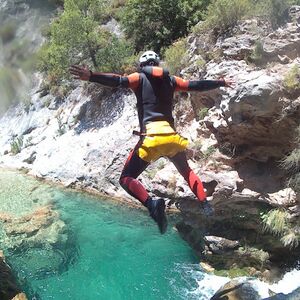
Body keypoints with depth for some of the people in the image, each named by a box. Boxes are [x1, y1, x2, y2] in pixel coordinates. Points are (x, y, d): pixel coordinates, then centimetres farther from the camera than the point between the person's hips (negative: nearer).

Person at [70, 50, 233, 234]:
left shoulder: (140, 78, 8)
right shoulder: (171, 80, 17)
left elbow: (118, 81, -12)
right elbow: (197, 85, 25)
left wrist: (91, 76, -24)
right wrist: (221, 83, 40)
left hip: (151, 137, -4)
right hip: (172, 136, 5)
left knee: (127, 179, 4)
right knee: (186, 171, 31)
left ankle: (152, 204, -23)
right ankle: (206, 205, 21)